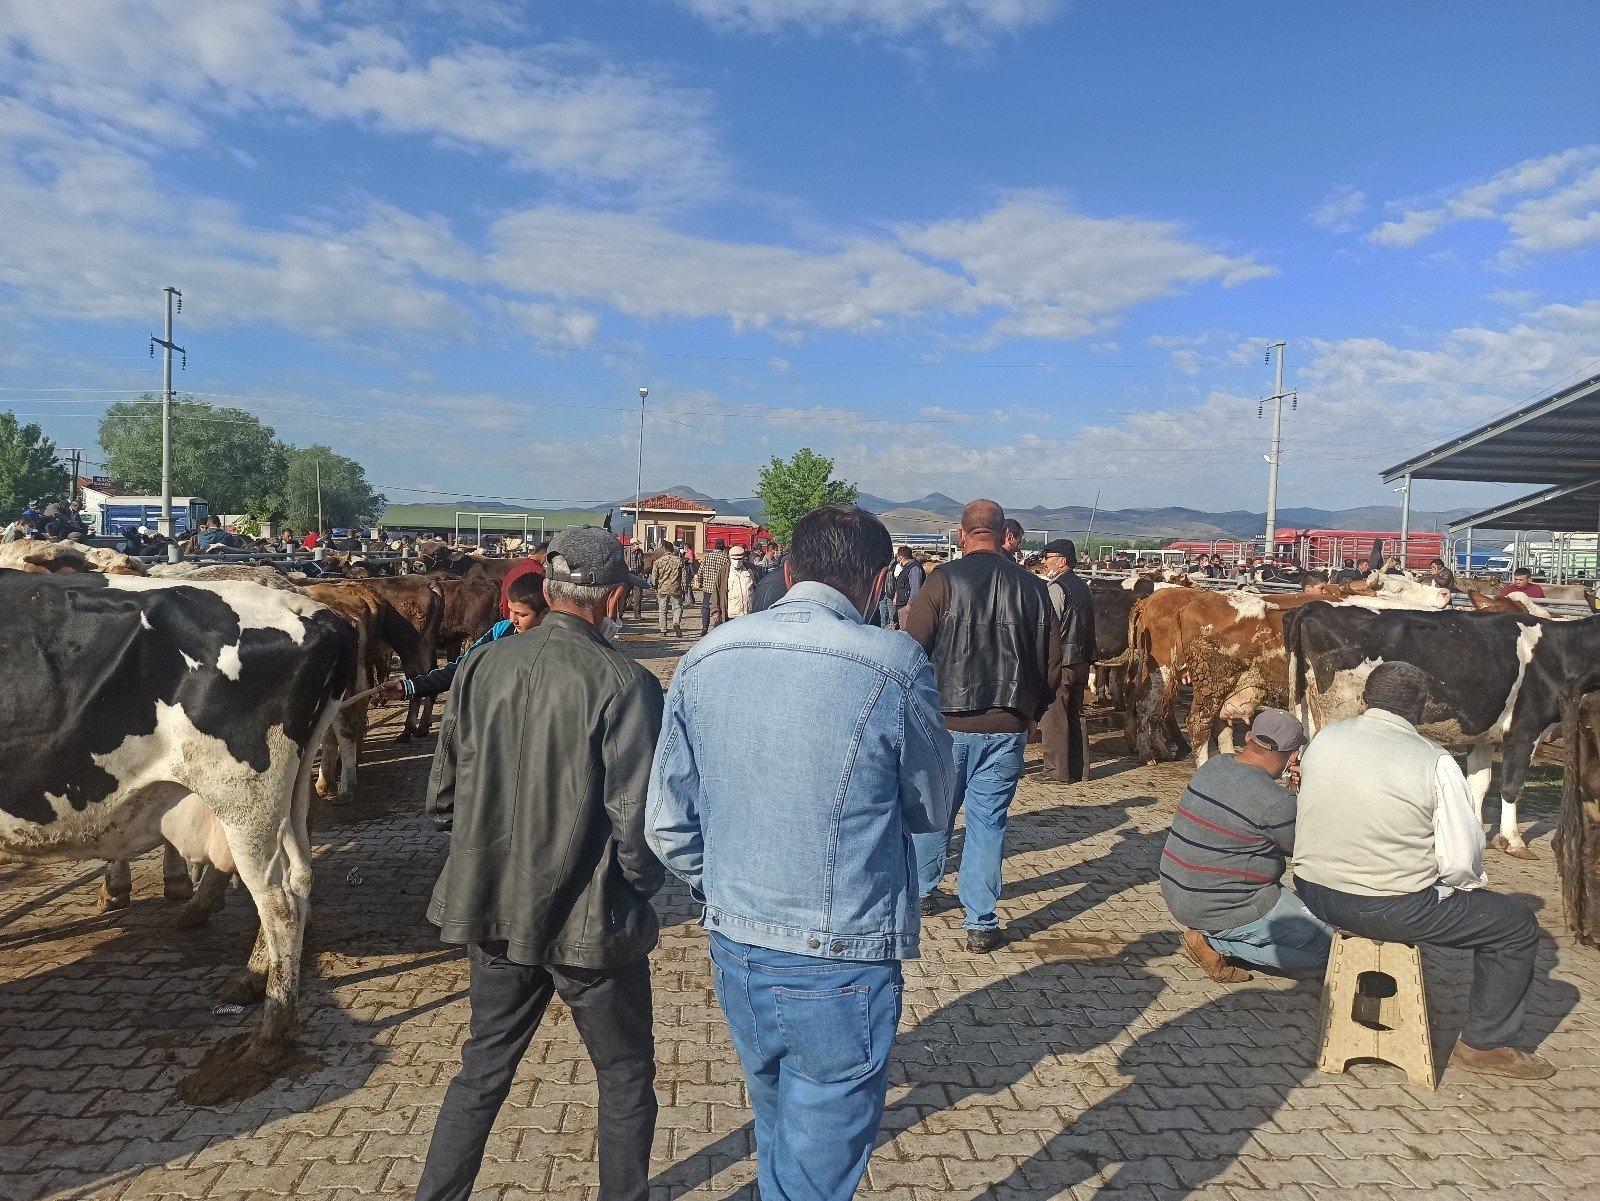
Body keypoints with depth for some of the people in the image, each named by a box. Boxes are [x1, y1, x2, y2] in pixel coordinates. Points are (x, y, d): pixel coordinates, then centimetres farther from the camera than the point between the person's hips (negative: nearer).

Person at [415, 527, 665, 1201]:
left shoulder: (481, 668, -4)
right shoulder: (623, 684, -20)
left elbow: (442, 799, 3)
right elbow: (637, 823, -20)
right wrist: (645, 884, 1)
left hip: (492, 916, 5)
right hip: (590, 921, -5)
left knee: (483, 1071, 25)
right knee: (626, 1078, 19)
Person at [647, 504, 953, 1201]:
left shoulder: (705, 660, -3)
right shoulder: (894, 666, -16)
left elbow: (666, 825, 2)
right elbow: (931, 811, -1)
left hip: (735, 953, 5)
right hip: (841, 970, -5)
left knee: (777, 1143, 27)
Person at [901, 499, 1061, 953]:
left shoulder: (944, 579, -8)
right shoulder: (1033, 588, 2)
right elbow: (1053, 664, 7)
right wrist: (1030, 712, 21)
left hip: (946, 719, -2)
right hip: (1007, 727, 2)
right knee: (989, 820, 9)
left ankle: (923, 890, 36)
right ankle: (981, 924, 12)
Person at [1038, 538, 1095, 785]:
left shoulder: (1056, 589, -14)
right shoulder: (1084, 587, 14)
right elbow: (1090, 629, 18)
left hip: (1059, 663, -9)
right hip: (1081, 662, 9)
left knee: (1053, 719, -1)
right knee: (1076, 716, 14)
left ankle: (1057, 772, 2)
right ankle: (1079, 770, 19)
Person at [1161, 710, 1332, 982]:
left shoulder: (1213, 765, 1)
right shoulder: (1274, 801, -22)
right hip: (1220, 909, -8)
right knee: (1327, 948, 1)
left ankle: (1210, 934, 10)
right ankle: (1216, 942, -3)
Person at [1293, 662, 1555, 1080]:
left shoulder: (1324, 739, 0)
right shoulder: (1436, 764, -14)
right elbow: (1461, 864, -13)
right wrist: (1471, 884, 9)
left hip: (1316, 896, 6)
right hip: (1393, 911, -6)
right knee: (1518, 924, 13)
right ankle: (1485, 1045, 22)